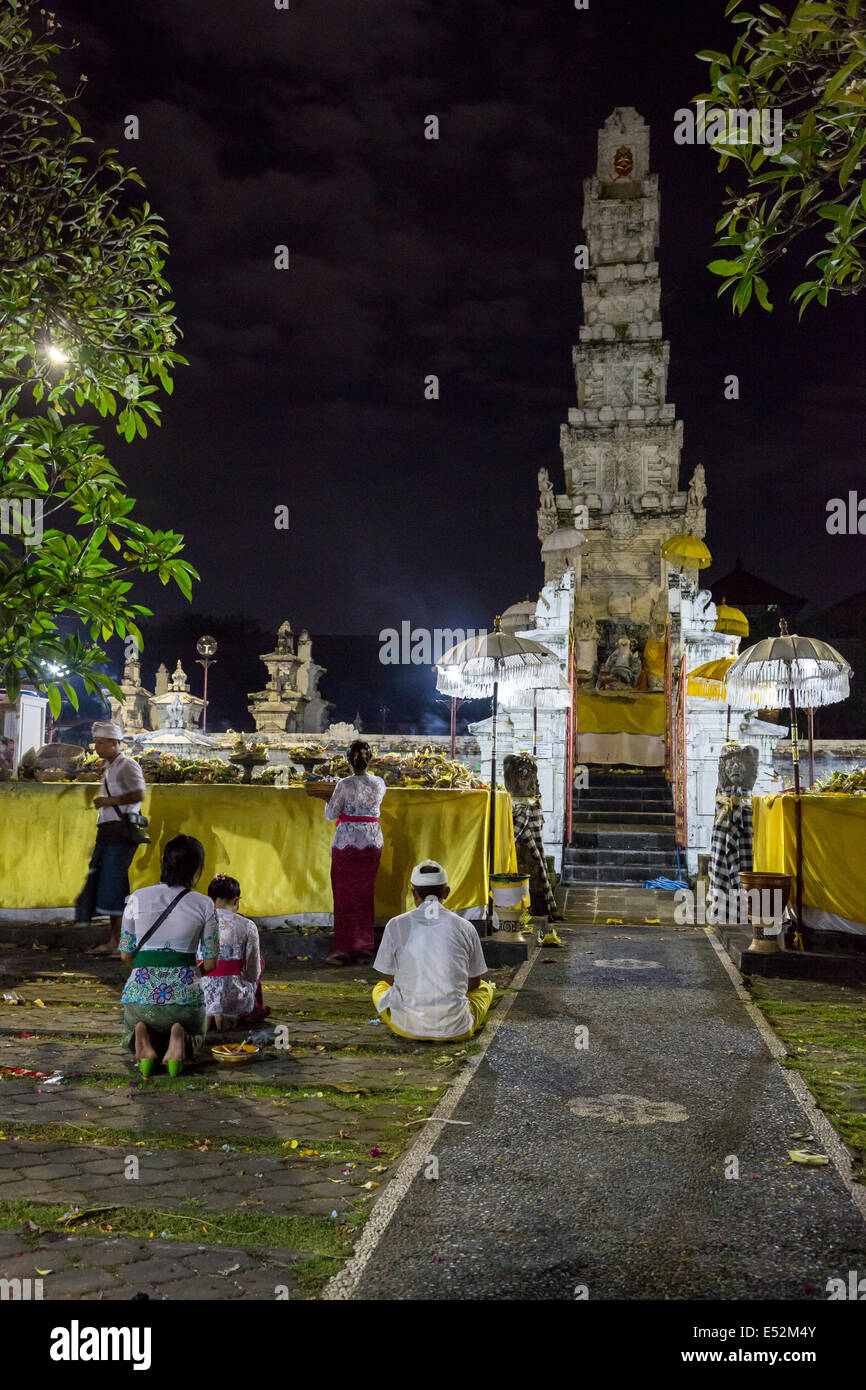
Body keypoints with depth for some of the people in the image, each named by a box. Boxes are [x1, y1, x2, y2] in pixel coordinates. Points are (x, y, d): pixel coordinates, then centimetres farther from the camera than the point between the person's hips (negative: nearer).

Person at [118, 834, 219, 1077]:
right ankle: (178, 1039, -5)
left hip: (140, 992, 1)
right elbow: (210, 964, 3)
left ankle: (142, 1040, -4)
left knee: (130, 1033, 35)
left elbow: (125, 955, 6)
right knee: (196, 1036, 34)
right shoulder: (204, 905, -2)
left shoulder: (137, 898, -1)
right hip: (185, 993, 0)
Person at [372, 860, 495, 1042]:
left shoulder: (396, 925, -5)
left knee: (380, 988, 32)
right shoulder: (465, 927, -2)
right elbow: (474, 982, 9)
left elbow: (389, 978, 6)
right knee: (484, 987, 31)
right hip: (456, 1029, 1)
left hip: (407, 1026, 0)